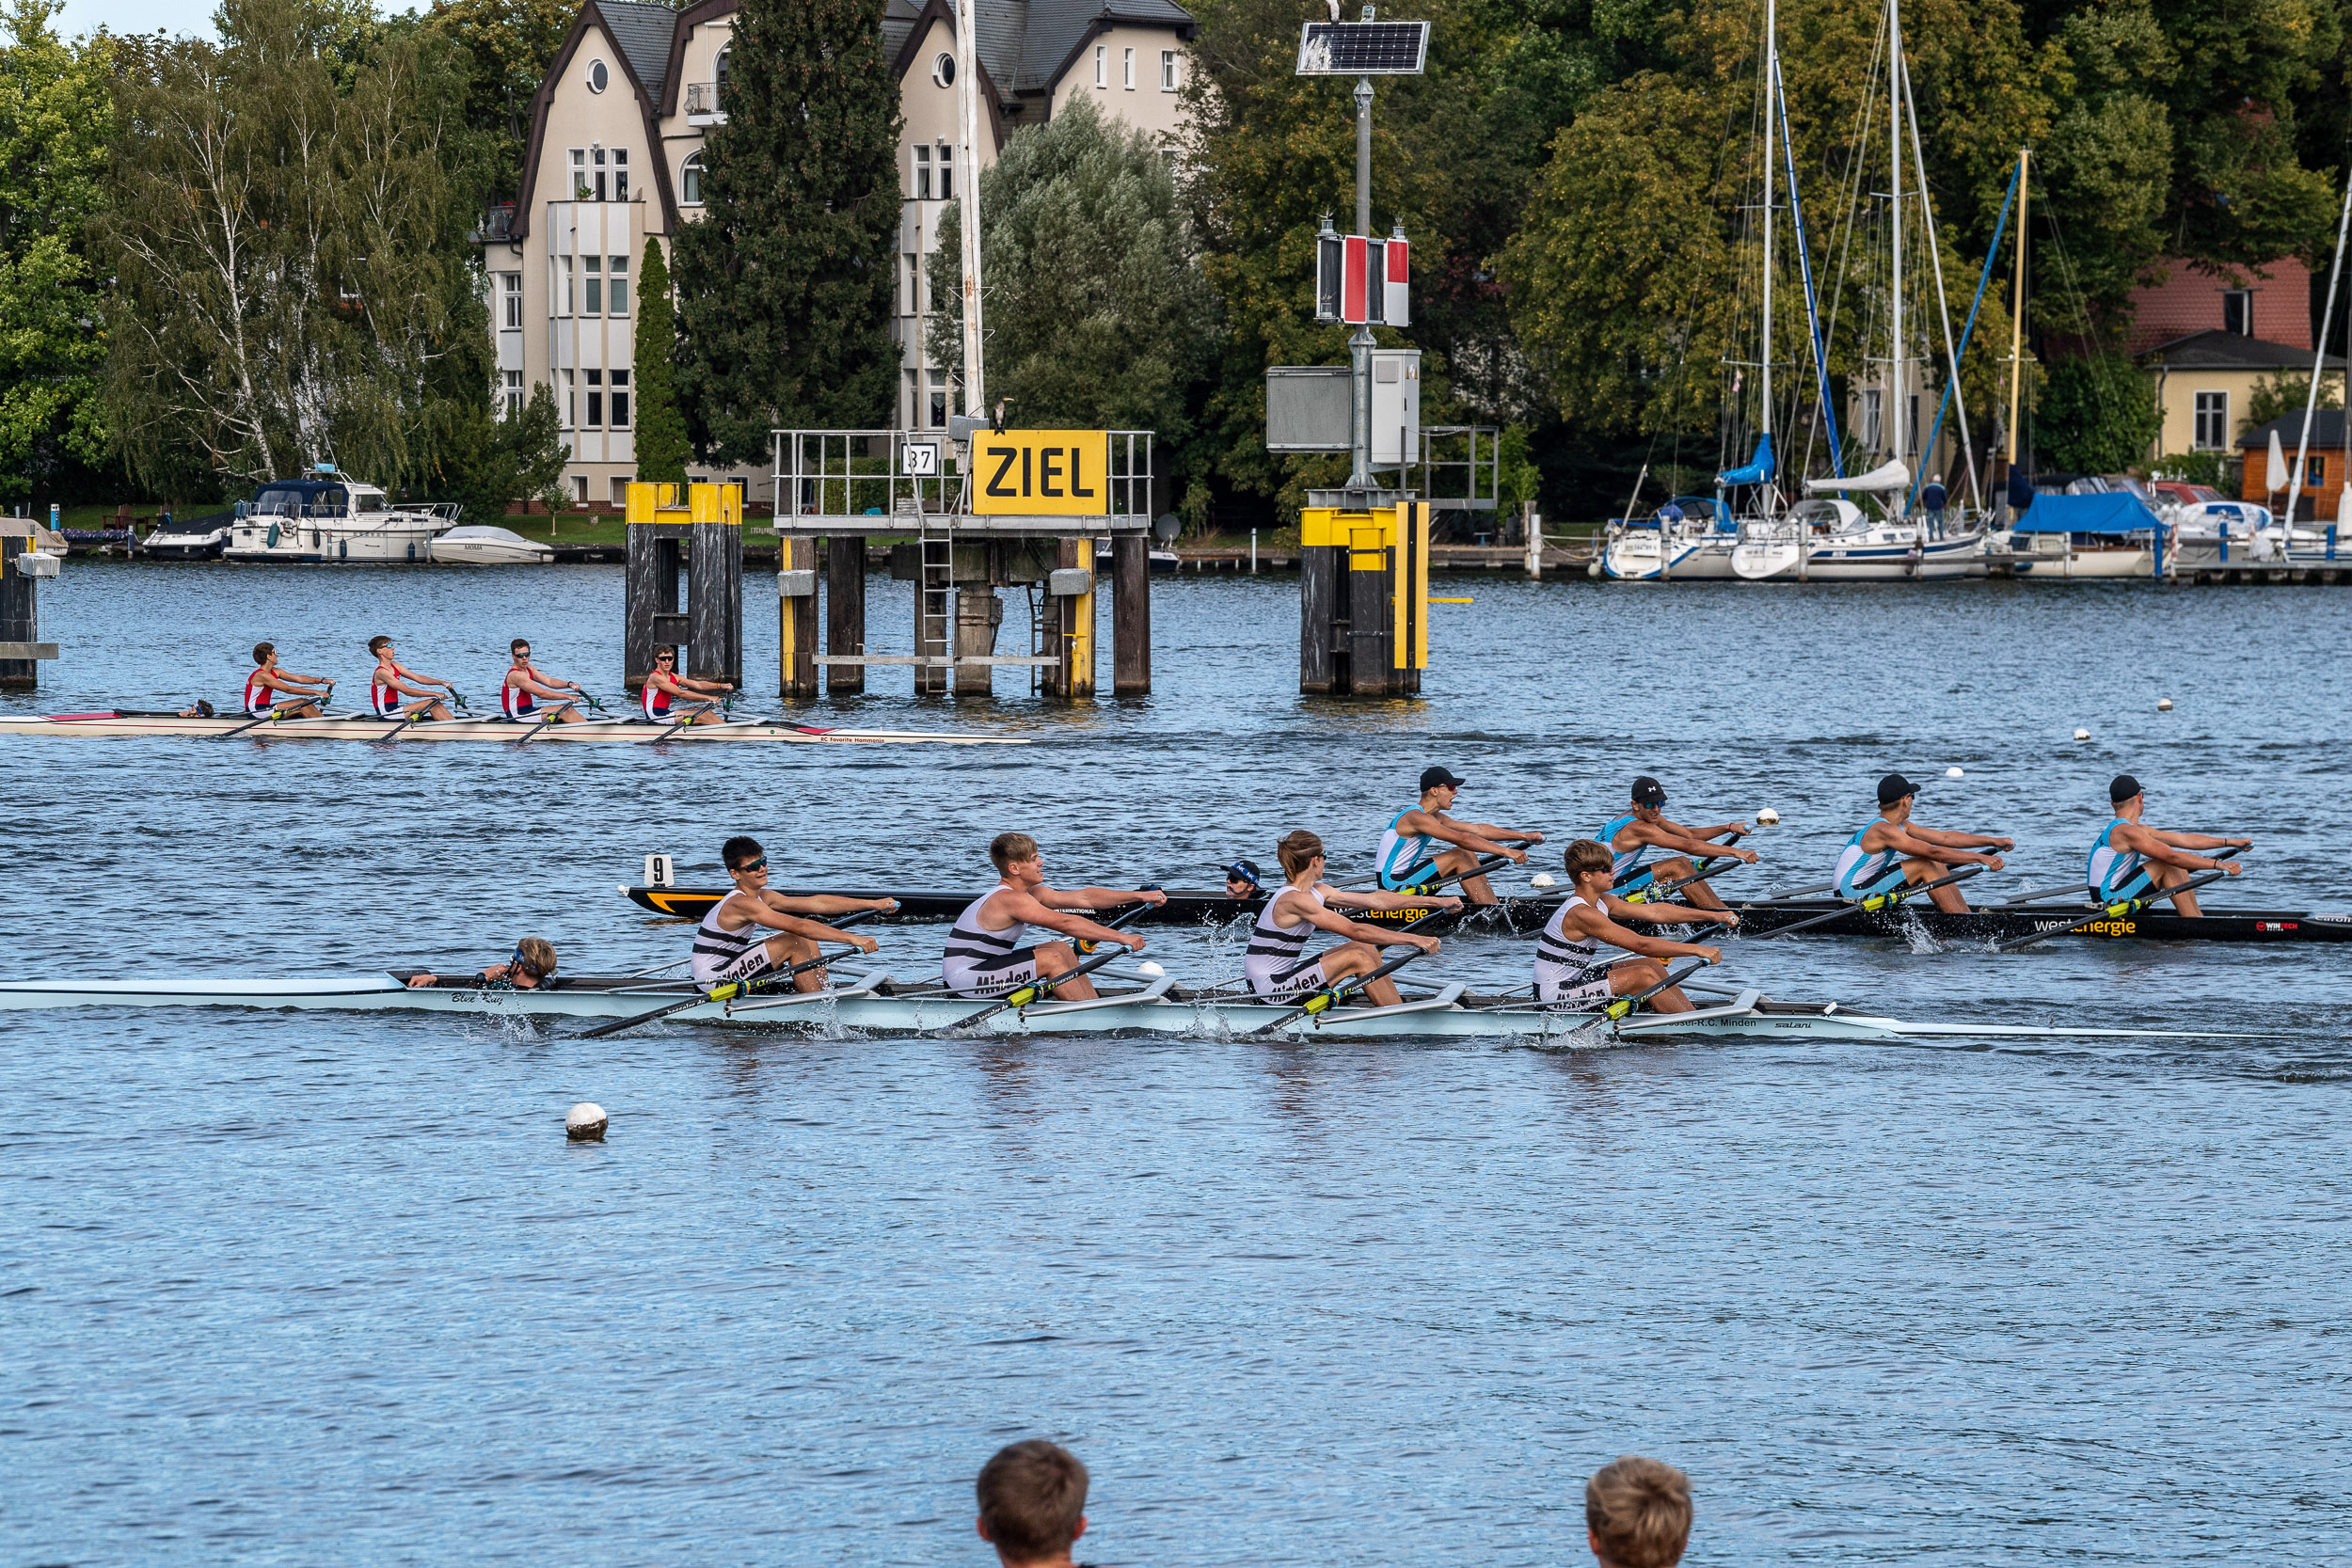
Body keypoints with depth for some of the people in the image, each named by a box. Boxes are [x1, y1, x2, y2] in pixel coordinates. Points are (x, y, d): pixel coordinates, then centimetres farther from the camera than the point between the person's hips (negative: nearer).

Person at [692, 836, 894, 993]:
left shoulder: (762, 898, 6)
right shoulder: (741, 904, -24)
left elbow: (817, 903, 4)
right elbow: (798, 926, -31)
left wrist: (873, 904, -1)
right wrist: (852, 938, -36)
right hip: (711, 979, -10)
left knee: (805, 938, 6)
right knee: (794, 943, -19)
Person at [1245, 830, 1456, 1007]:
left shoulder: (1317, 892, 9)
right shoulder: (1295, 900, -21)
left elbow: (1375, 900, 10)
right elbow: (1354, 930, -25)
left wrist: (1435, 901, 8)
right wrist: (1413, 940, -25)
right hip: (1268, 991, -10)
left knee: (1366, 947, 6)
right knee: (1359, 957, -14)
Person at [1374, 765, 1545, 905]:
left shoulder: (1435, 817, 13)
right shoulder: (1416, 818, -20)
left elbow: (1478, 830, 12)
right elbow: (1461, 838, -29)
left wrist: (1524, 836, 8)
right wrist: (1505, 851, -33)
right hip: (1391, 886, -10)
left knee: (1468, 854, 5)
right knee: (1460, 856, -17)